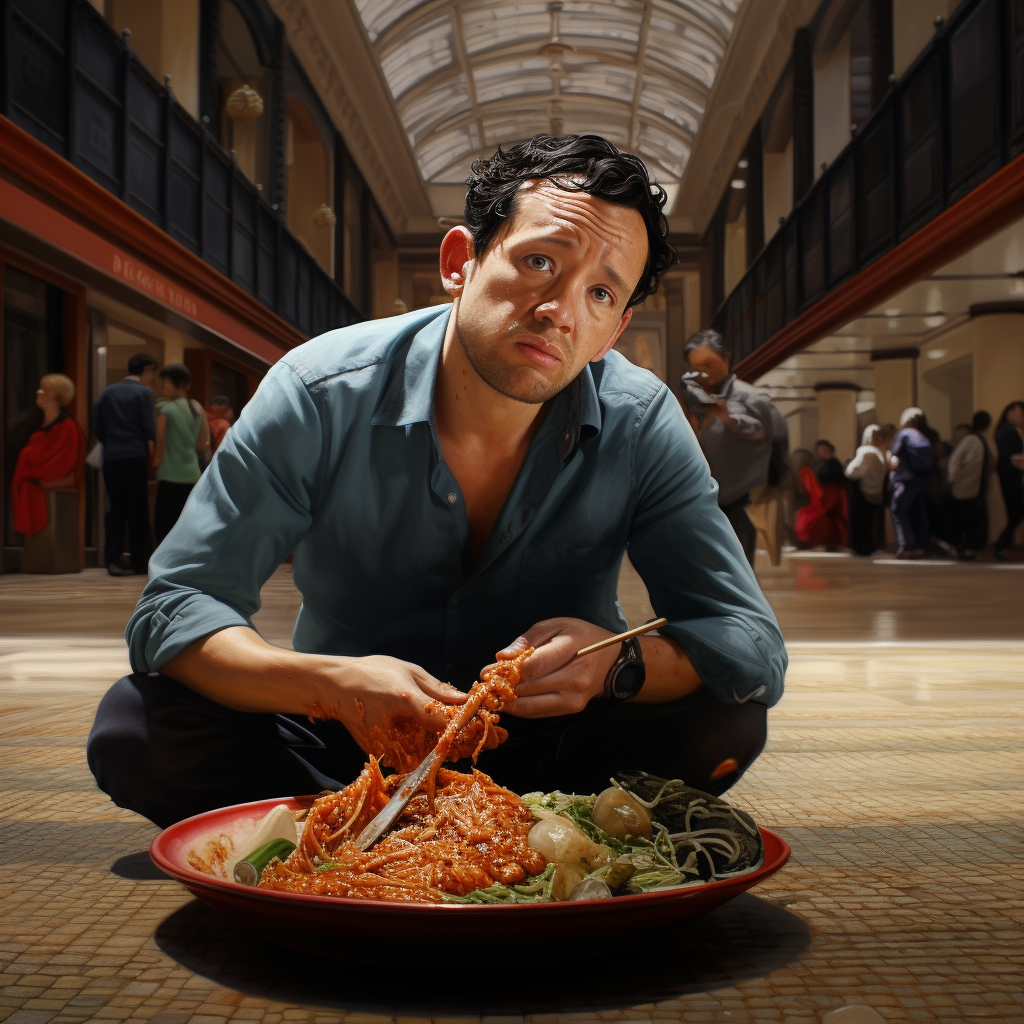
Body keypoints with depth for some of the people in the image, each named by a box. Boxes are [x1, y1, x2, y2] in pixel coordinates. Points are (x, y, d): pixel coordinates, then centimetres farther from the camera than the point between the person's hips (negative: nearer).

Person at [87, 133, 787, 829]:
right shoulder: (318, 398, -19)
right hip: (345, 749, 0)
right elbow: (173, 608, -18)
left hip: (541, 745, 1)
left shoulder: (641, 425, -16)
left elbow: (754, 647, -14)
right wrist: (332, 684, -38)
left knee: (724, 720, -25)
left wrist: (619, 661, -36)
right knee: (134, 728, -23)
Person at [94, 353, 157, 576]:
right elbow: (149, 428, -9)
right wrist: (152, 449, 5)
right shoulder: (144, 392, -4)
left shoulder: (107, 393, 12)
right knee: (138, 511, 2)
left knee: (116, 509, 9)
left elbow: (98, 429, 11)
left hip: (111, 458, 5)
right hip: (135, 457, -5)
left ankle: (112, 560, 2)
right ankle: (141, 562, 5)